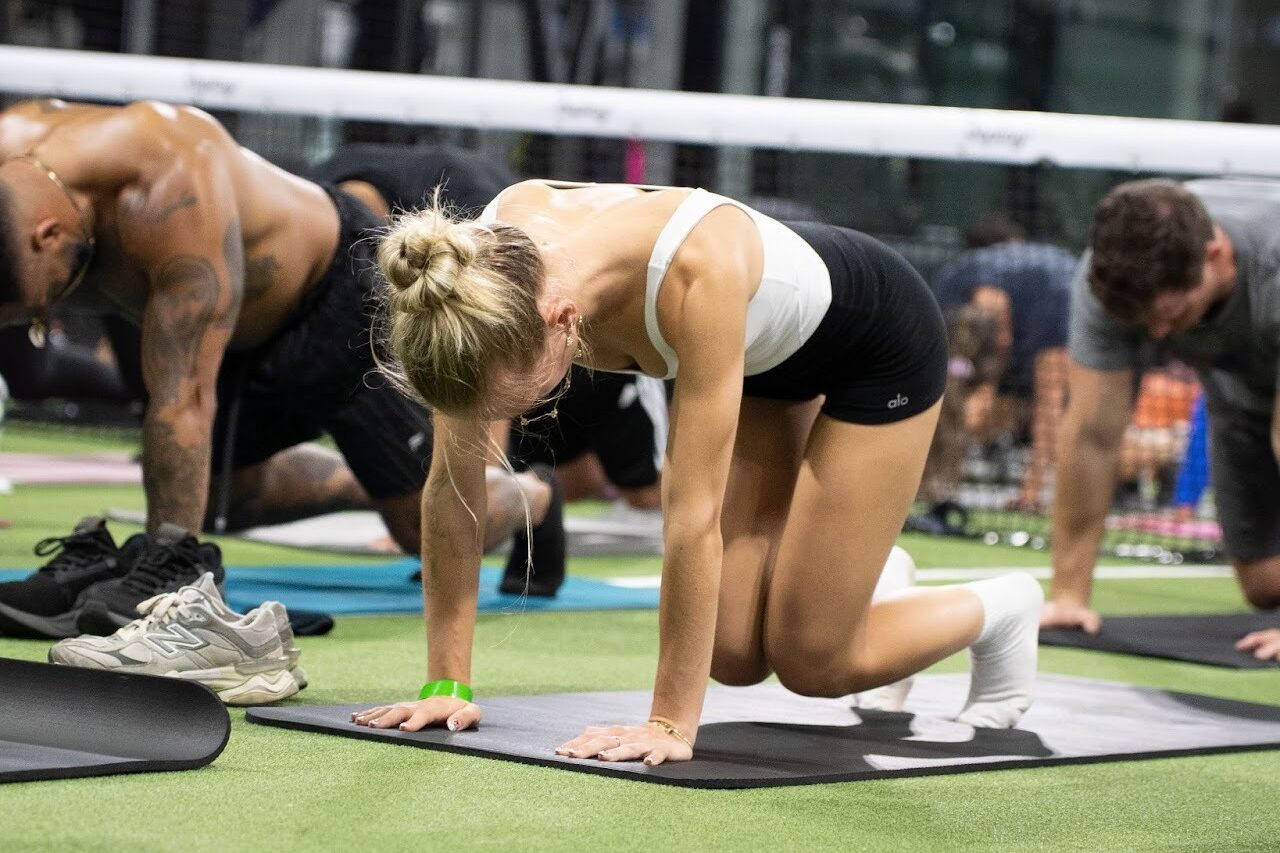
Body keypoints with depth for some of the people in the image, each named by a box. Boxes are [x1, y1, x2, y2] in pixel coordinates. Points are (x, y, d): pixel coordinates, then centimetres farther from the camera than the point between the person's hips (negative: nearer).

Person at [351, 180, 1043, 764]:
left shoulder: (695, 273, -46)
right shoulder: (488, 272, -31)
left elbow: (694, 514, -42)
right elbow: (453, 485, -22)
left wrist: (670, 724, -39)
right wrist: (446, 684, -22)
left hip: (879, 341, -5)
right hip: (764, 355, 5)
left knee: (810, 661, -2)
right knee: (733, 655, 4)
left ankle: (997, 611, 25)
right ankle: (850, 576, 36)